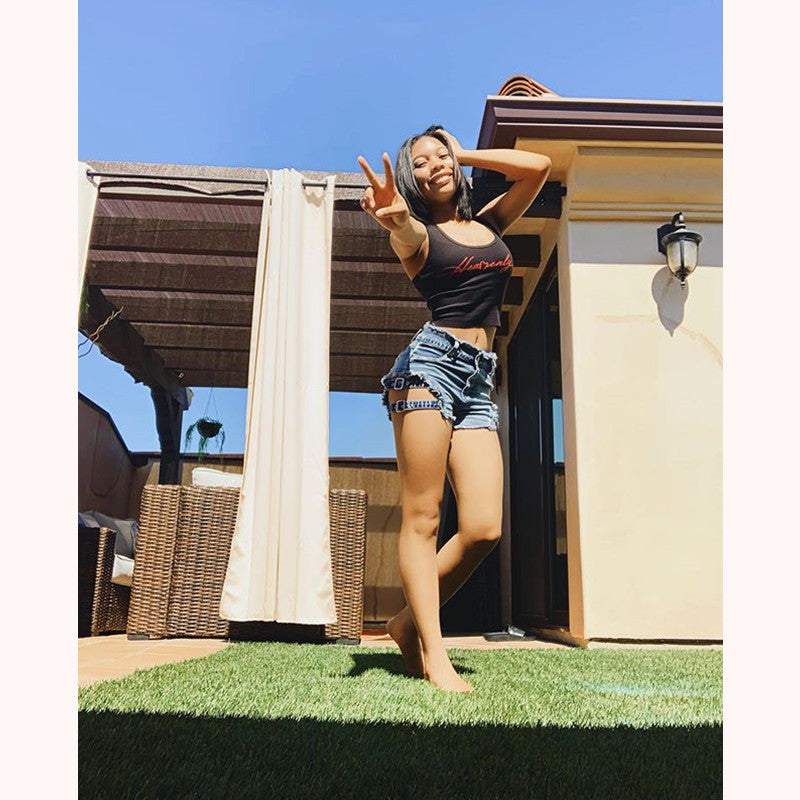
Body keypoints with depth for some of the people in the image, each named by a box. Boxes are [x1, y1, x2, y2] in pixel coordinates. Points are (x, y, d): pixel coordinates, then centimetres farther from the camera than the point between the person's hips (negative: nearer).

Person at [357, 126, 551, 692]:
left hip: (480, 382, 5)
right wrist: (392, 214, -40)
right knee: (422, 517, -10)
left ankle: (410, 621, 10)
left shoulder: (488, 224, 24)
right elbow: (404, 233, -16)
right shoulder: (418, 234, 9)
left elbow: (539, 167, 18)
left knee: (484, 529, -8)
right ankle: (434, 654, -5)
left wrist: (465, 155, 24)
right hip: (432, 361, -5)